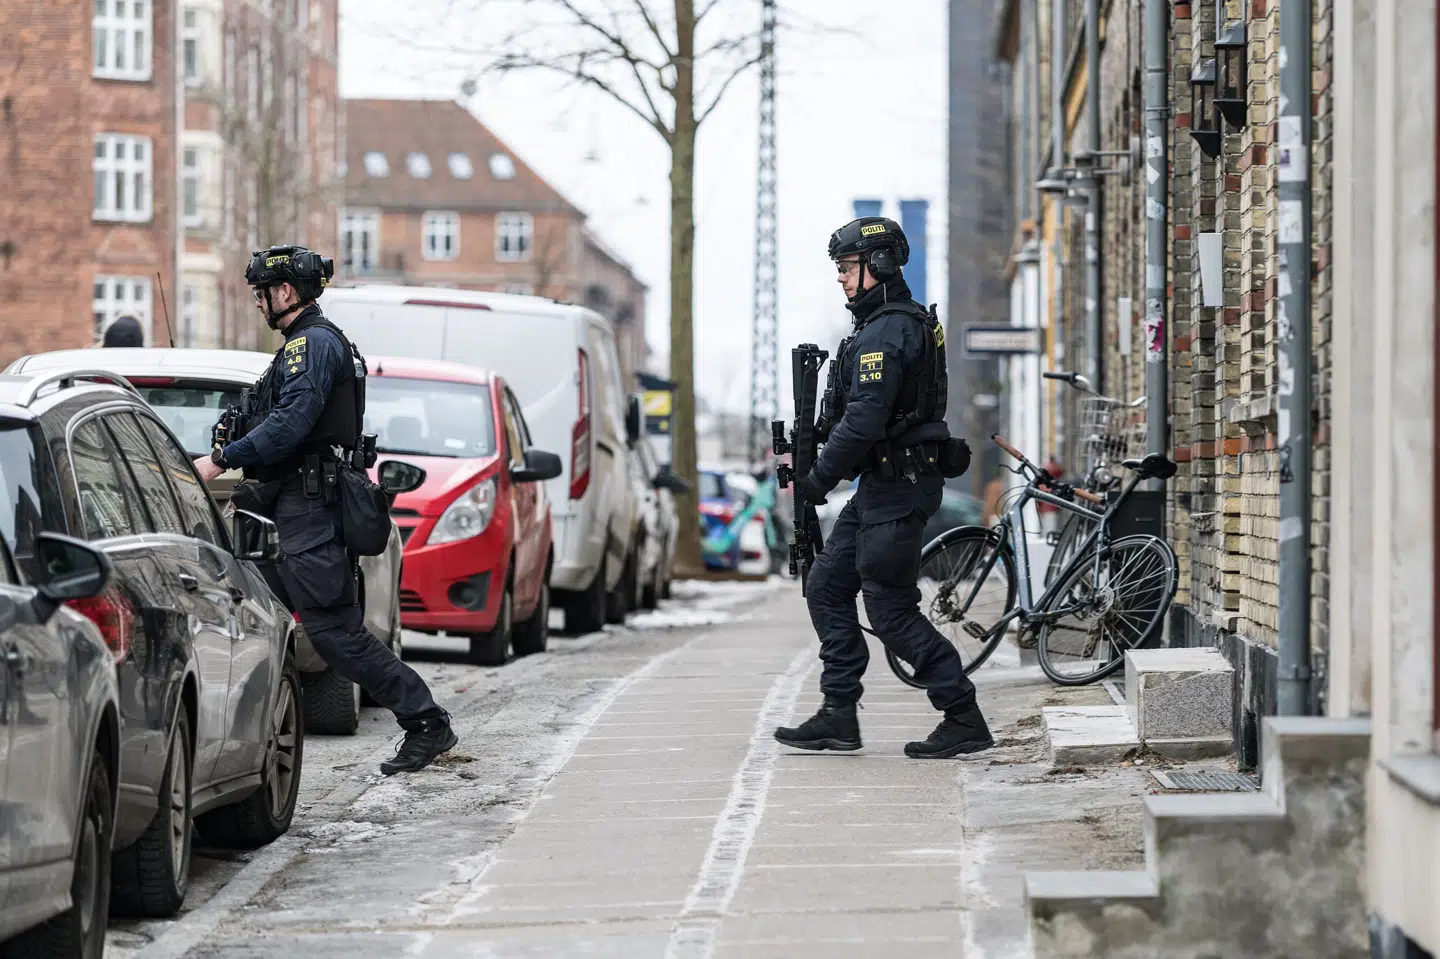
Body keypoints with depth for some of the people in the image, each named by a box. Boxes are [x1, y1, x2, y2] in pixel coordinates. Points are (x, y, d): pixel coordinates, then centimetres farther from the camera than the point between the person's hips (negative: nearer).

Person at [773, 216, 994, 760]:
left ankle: (964, 720, -3)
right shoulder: (910, 323, 16)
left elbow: (864, 420, -24)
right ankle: (838, 717, 12)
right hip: (883, 486, 11)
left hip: (896, 488, -11)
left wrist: (817, 481, -14)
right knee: (827, 587, 12)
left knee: (891, 610, -7)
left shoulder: (884, 333, -18)